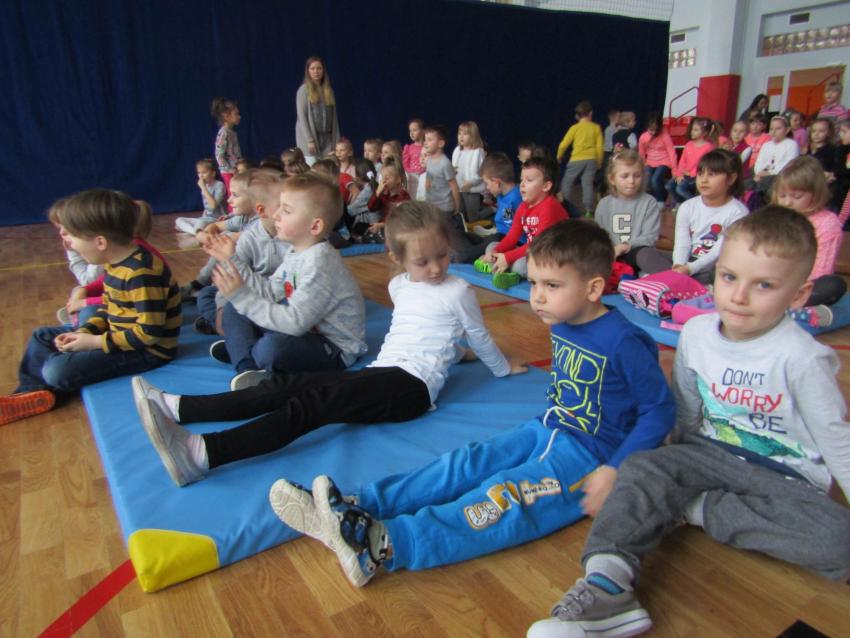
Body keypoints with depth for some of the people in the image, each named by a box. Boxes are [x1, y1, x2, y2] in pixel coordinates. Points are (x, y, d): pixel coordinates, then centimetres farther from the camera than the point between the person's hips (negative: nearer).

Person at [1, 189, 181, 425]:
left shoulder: (141, 273, -29)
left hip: (146, 349, -10)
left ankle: (38, 389, 10)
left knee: (57, 370, -21)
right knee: (41, 336, 17)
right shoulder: (115, 262, 2)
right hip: (119, 333, 10)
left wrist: (95, 342, -21)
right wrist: (83, 332, -3)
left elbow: (150, 332, -30)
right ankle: (33, 391, 5)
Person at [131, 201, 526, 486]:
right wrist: (449, 349, 43)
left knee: (314, 402, -29)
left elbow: (479, 338, 13)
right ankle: (177, 407, -14)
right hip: (380, 373, 7)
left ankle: (202, 455, -44)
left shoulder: (458, 291, -1)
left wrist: (503, 367, 27)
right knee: (287, 385, -9)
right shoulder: (399, 286, 17)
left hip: (412, 386, -7)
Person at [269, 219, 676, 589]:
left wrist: (615, 472, -21)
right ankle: (355, 510, -15)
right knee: (465, 466, -8)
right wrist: (550, 422, 6)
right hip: (546, 430, 8)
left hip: (588, 457, -7)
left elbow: (660, 409, -14)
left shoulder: (623, 342, -19)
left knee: (507, 497, -27)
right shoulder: (561, 325, 4)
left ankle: (382, 545, -40)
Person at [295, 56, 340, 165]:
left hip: (327, 138, 4)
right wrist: (309, 140, -15)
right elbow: (301, 116, -6)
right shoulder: (304, 90, 0)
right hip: (310, 137, -4)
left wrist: (336, 140, 6)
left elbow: (334, 117, 12)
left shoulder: (329, 91, 13)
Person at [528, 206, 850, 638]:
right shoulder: (696, 333, -8)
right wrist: (686, 466, 14)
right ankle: (607, 586, -35)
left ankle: (695, 506, -18)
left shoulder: (802, 357, -20)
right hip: (713, 453, 2)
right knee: (642, 468, -22)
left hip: (787, 476, -2)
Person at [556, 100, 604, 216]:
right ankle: (588, 210, 1)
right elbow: (599, 146, 4)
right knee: (588, 184, 4)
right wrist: (599, 161, 17)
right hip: (591, 159, 2)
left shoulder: (575, 128, -2)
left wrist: (559, 156, 15)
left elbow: (564, 144, -2)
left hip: (577, 160, -2)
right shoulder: (596, 127, 4)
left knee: (567, 182, 10)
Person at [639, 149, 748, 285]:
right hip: (688, 262, 4)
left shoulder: (738, 212, -9)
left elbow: (720, 251, -16)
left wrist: (690, 268, -29)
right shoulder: (687, 207, 2)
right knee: (645, 254, -17)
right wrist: (679, 265, -28)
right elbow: (682, 244, -6)